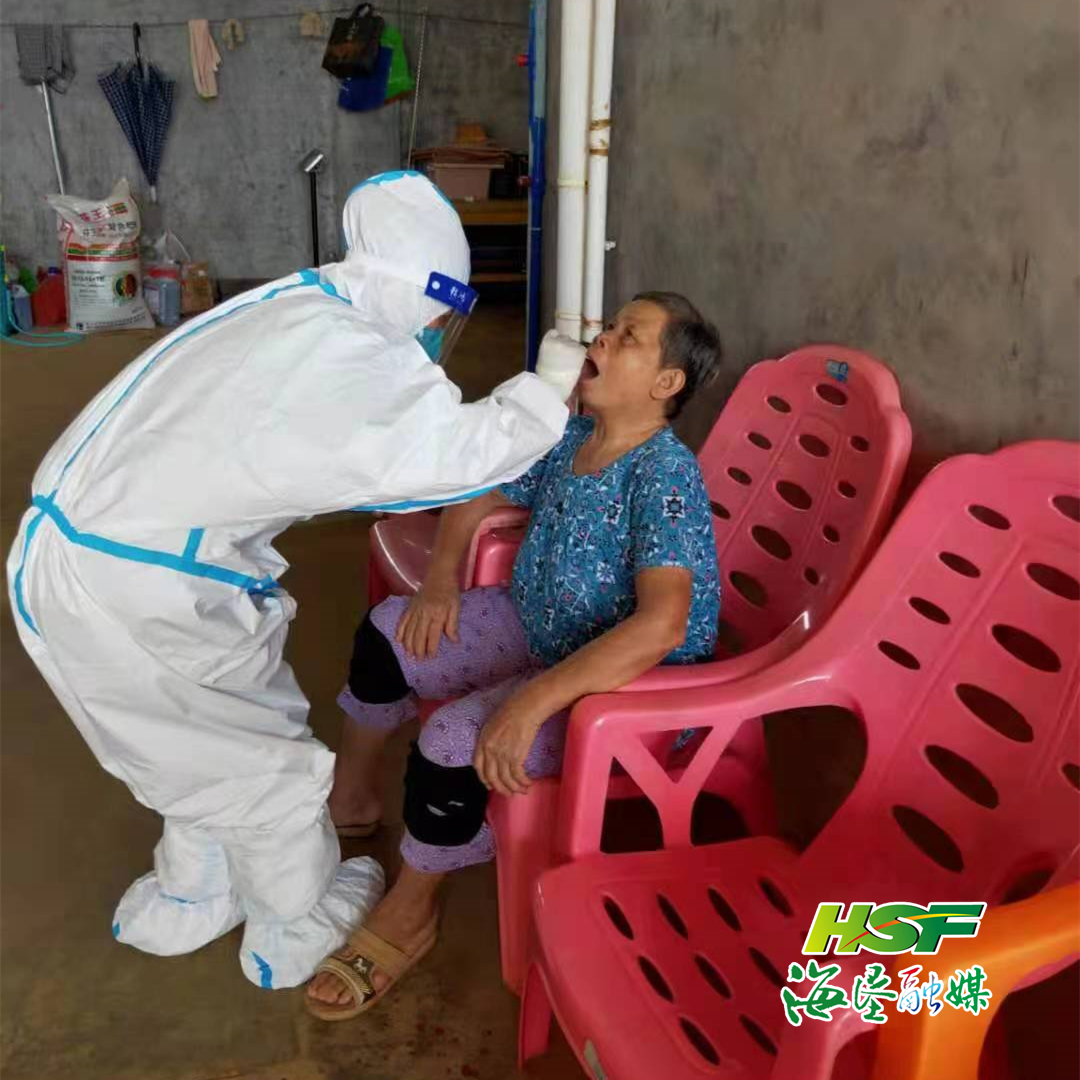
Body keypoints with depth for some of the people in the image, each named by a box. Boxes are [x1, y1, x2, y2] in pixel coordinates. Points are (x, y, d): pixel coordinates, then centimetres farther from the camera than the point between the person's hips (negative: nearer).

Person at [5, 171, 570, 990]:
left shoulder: (296, 308, 9)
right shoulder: (352, 352, -19)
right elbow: (461, 450, -18)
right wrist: (548, 387, -3)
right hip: (130, 590, -9)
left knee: (214, 738, 27)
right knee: (269, 761, 12)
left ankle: (188, 903, 49)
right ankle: (300, 933, 35)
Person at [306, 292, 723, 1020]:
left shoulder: (666, 475, -28)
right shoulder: (568, 438, -2)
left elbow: (661, 625, -40)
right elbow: (481, 498, 15)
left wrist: (531, 703, -41)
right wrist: (443, 578, -2)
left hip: (635, 686, -9)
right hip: (540, 629, 9)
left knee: (454, 741, -26)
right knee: (389, 632, 7)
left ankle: (409, 916, 4)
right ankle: (352, 798, 31)